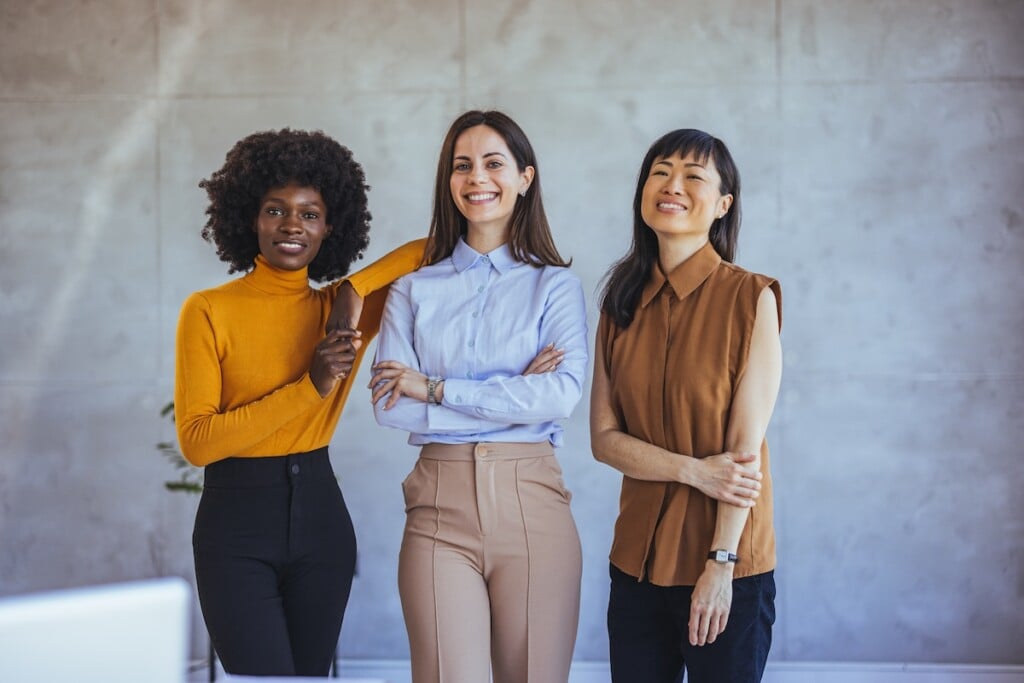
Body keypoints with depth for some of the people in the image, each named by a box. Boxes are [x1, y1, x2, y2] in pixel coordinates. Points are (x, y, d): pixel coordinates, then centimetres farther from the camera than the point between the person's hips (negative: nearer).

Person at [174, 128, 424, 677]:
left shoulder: (337, 309, 6)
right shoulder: (209, 311, -6)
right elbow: (196, 440, -13)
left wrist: (353, 289, -7)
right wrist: (309, 386, -19)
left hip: (320, 517, 4)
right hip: (236, 527, -4)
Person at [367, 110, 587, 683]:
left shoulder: (556, 286, 7)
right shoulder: (414, 290, 11)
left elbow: (563, 394, -10)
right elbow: (389, 406, -2)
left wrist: (435, 388, -9)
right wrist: (515, 395, -8)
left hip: (531, 502, -1)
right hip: (440, 506, 1)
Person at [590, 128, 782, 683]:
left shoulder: (751, 298, -7)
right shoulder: (622, 304, 6)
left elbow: (745, 445, -11)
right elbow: (604, 437, 1)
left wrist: (720, 564, -15)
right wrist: (694, 470, -14)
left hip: (729, 567, -4)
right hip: (639, 559, 4)